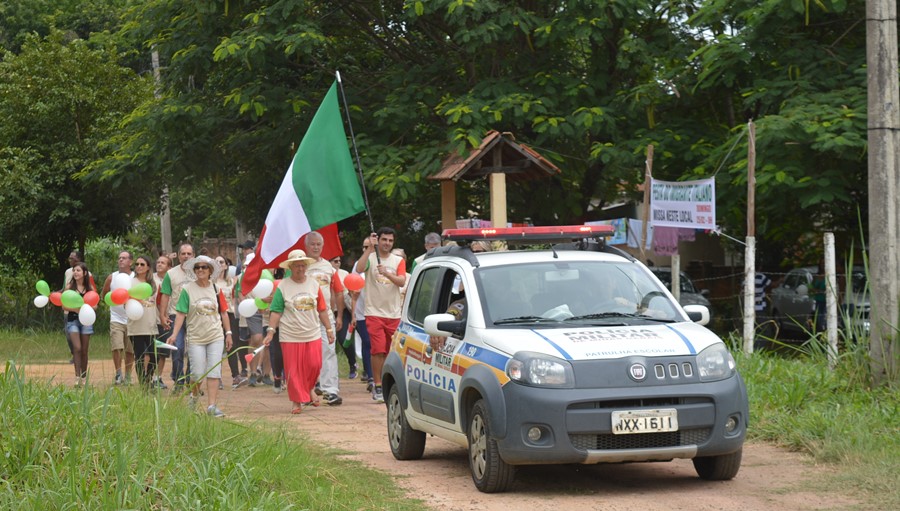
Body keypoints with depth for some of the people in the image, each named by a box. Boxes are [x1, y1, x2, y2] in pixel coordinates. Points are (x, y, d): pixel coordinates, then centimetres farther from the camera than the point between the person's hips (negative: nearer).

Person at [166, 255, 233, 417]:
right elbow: (181, 313, -6)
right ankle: (194, 395, 29)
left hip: (216, 336, 2)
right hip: (195, 337, -2)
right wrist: (174, 334, -13)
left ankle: (211, 406, -3)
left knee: (214, 371, -4)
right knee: (197, 374, -2)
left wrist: (228, 333, 9)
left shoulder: (216, 289, 4)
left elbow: (223, 312, 10)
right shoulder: (187, 289, -3)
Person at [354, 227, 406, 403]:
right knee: (378, 350, -12)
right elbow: (359, 269, -20)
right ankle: (378, 387, -7)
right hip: (374, 312, -3)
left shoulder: (398, 261, 9)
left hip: (394, 314, 3)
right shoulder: (370, 258, 2)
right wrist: (370, 248, -23)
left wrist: (386, 273, -25)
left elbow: (402, 281, -8)